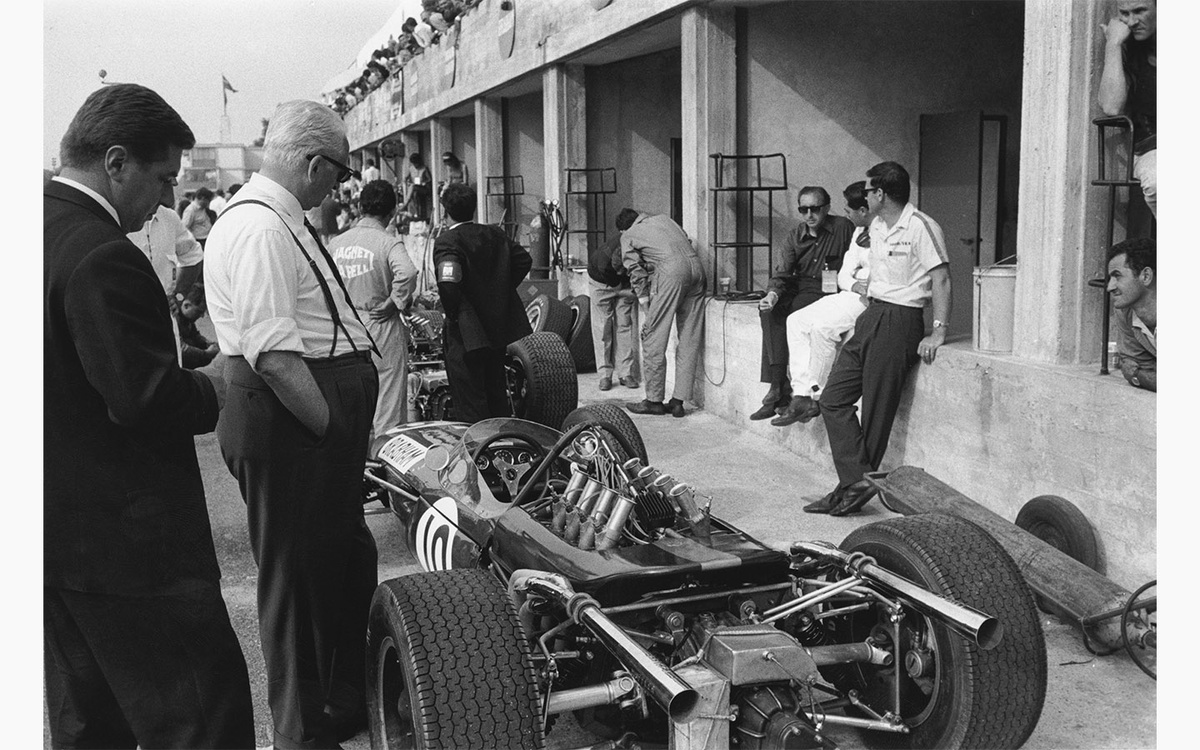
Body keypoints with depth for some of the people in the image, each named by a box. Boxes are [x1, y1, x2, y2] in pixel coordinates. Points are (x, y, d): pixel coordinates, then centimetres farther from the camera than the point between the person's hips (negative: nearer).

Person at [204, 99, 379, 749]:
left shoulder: (281, 219, 16)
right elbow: (274, 355, -25)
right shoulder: (259, 226, -17)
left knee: (348, 563, 22)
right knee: (299, 579, 3)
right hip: (289, 428, -11)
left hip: (318, 424, 11)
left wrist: (345, 430, 15)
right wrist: (333, 427, -19)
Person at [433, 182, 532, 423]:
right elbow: (524, 260, 12)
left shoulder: (447, 241, -15)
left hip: (466, 333, -7)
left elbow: (448, 282, -28)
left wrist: (452, 314, -14)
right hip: (498, 328, 7)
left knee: (470, 406, -1)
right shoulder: (495, 234, 6)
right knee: (497, 396, 20)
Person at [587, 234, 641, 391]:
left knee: (625, 325, -1)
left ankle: (626, 373, 1)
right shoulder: (602, 261, -42)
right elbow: (618, 287, -27)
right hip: (603, 283, -3)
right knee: (603, 327, -3)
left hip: (626, 285, 3)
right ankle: (605, 375, 1)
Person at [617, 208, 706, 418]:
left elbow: (637, 273, 8)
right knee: (689, 340, 8)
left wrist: (645, 311, 8)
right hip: (696, 268, 6)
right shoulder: (662, 218, 32)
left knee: (654, 338, 3)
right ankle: (678, 401, 9)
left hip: (670, 271, -6)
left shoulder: (628, 236, 18)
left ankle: (654, 400, 6)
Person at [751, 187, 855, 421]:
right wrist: (773, 293, -18)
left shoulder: (843, 228, -2)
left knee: (785, 314, -28)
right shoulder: (795, 236, 10)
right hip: (797, 290, 5)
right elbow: (781, 272, 1)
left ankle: (778, 389, -20)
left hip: (828, 292, -5)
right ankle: (781, 386, -27)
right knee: (769, 309, -24)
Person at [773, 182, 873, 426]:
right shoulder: (860, 232, 17)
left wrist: (870, 287, -26)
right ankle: (801, 394, -11)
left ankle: (817, 397, -10)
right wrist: (854, 284, -9)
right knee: (796, 320, -4)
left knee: (822, 326, -27)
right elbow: (844, 273, 14)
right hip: (852, 294, 10)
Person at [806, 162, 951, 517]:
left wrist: (938, 331, -20)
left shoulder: (921, 227, -11)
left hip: (899, 323, -9)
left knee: (876, 411, -4)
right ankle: (854, 482, -2)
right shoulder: (877, 226, 16)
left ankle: (854, 483, 5)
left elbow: (941, 278, -15)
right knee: (833, 399, 1)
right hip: (870, 317, 9)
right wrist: (867, 310, 15)